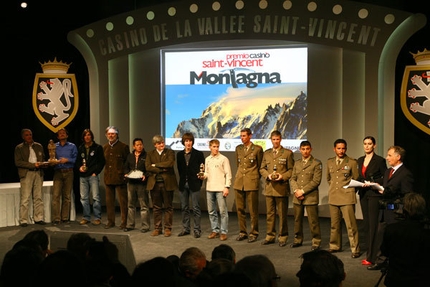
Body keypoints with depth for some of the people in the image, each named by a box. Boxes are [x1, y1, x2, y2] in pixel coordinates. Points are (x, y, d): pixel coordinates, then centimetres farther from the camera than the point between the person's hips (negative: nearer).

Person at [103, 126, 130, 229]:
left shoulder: (123, 146, -3)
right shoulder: (105, 147, 13)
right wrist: (106, 172, 8)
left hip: (120, 178, -5)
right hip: (109, 178, 5)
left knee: (123, 201, -1)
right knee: (109, 201, 9)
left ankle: (124, 222, 7)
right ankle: (110, 221, 19)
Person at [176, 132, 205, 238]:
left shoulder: (198, 154, -2)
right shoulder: (179, 154, 9)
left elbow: (202, 169, -2)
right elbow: (179, 169, 13)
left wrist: (199, 182, -6)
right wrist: (183, 180, 5)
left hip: (194, 184, -4)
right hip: (183, 184, 4)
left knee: (196, 208, -1)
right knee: (184, 208, 9)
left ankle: (197, 230, 5)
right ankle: (185, 228, 18)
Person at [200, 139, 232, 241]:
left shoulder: (224, 159, -3)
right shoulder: (207, 159, 12)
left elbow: (228, 174, -5)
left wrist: (227, 187, -12)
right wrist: (203, 176, -4)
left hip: (220, 189, -5)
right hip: (209, 188, 5)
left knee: (223, 211, -4)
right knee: (211, 211, 10)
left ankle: (224, 232, 2)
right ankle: (215, 230, 20)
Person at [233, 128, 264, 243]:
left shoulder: (257, 149, -3)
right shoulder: (238, 148, 11)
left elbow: (260, 166, 5)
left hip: (251, 182, -4)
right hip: (239, 182, 5)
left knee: (253, 210, 0)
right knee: (240, 209, 7)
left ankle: (253, 233, 10)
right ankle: (242, 232, 17)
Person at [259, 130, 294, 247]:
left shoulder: (287, 153, 1)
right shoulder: (266, 153, 13)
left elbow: (291, 170, 0)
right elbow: (262, 169, 13)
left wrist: (282, 177, -15)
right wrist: (268, 175, -6)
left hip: (282, 187, -3)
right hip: (269, 187, 4)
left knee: (282, 214, 2)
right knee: (270, 213, 9)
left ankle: (282, 237, 11)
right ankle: (270, 236, 17)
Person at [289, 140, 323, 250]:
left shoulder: (317, 163, -2)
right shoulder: (297, 163, 14)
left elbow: (316, 181, -10)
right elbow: (292, 178, 10)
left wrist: (303, 191, -13)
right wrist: (296, 190, -8)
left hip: (310, 197, -5)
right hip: (297, 196, 5)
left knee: (313, 221, -3)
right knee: (297, 220, 11)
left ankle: (316, 242, 8)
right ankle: (298, 240, 23)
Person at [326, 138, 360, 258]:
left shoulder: (352, 162, -1)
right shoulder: (329, 162, 12)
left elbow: (356, 180, 4)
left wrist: (349, 190, 0)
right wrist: (333, 188, 14)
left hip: (347, 198, -5)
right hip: (333, 198, 5)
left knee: (351, 225, -7)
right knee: (334, 224, 12)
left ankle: (355, 249, 0)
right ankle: (335, 246, 24)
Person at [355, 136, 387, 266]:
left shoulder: (379, 160, -7)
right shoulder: (360, 160, 12)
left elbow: (384, 178, -6)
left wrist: (372, 183, -18)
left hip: (374, 194, -7)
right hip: (363, 194, 7)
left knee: (373, 224, -6)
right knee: (366, 224, 10)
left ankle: (372, 256, -4)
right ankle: (369, 252, 18)